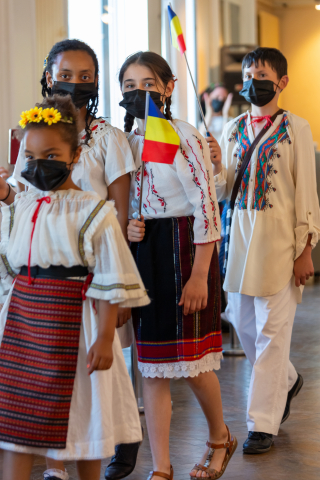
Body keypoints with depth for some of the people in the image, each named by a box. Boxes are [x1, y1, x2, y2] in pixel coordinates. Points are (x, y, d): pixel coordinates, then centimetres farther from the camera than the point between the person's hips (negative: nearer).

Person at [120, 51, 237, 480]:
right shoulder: (125, 142, 8)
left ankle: (220, 438, 30)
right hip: (141, 253, 6)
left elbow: (206, 206, -14)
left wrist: (200, 275, -17)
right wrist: (125, 228, -6)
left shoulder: (185, 137, -11)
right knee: (151, 368, 6)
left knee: (191, 363, 2)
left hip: (182, 251, -6)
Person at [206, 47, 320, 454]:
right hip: (240, 234, 5)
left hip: (279, 238, -5)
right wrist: (217, 167, -11)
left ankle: (262, 424, 1)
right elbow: (224, 191, 11)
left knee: (271, 329, -4)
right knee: (243, 323, 13)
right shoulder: (233, 129, 9)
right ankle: (286, 381, 39)